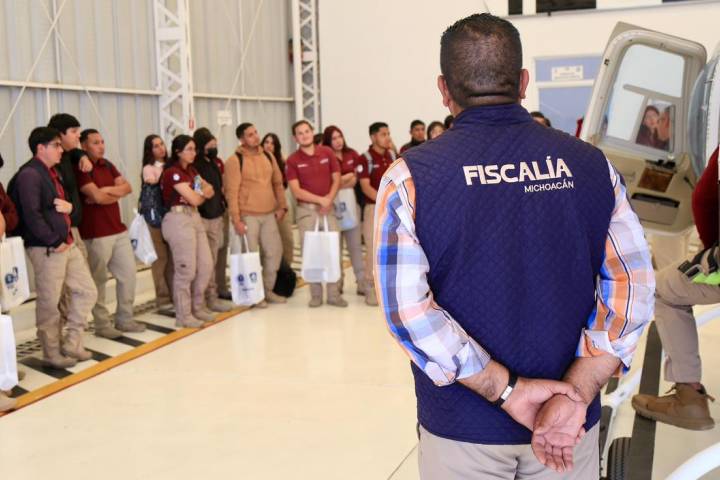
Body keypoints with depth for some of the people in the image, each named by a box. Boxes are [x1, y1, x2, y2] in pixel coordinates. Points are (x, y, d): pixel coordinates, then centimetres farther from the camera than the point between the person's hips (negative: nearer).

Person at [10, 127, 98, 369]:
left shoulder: (52, 172, 17)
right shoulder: (29, 174, -13)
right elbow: (31, 214, -21)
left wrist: (68, 206, -1)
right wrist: (54, 242, -17)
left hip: (68, 243, 10)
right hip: (46, 248, -10)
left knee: (87, 291, 12)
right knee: (49, 303, 2)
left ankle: (71, 344, 23)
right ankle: (52, 353, 15)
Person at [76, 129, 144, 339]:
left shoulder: (107, 165, 14)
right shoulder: (81, 168, -10)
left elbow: (127, 187, 6)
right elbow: (97, 197, -20)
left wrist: (106, 190, -11)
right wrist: (117, 193, -2)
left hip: (119, 230, 8)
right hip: (96, 234, -8)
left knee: (128, 273, 10)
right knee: (98, 280, 1)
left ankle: (124, 319, 21)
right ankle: (102, 324, 11)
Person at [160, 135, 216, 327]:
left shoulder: (191, 170, 16)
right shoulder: (172, 172, -11)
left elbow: (210, 190, 12)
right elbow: (195, 199, -14)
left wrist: (197, 194, -9)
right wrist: (203, 193, 8)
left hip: (194, 218, 9)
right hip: (179, 220, -9)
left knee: (206, 266, 8)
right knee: (186, 270, -5)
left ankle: (197, 308, 23)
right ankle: (183, 316, 5)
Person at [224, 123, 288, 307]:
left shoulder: (268, 157, 10)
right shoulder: (235, 160, -9)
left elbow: (278, 183, 16)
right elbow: (231, 191, -12)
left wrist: (282, 206, 8)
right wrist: (236, 219, -16)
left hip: (269, 214, 6)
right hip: (247, 216, -6)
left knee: (275, 251, 8)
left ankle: (268, 289, 23)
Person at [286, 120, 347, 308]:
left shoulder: (327, 153, 3)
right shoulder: (293, 161, -4)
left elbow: (336, 180, 4)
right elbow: (296, 191, -9)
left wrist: (329, 199, -12)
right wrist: (320, 199, -15)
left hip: (328, 207, 2)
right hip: (306, 209, -2)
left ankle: (334, 294, 8)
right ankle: (315, 294, 10)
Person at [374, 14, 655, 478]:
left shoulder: (410, 177, -10)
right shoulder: (591, 164, -3)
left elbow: (407, 308, -19)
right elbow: (633, 288, -10)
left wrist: (506, 389, -16)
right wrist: (576, 394, -15)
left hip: (462, 429, -1)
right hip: (572, 429, 2)